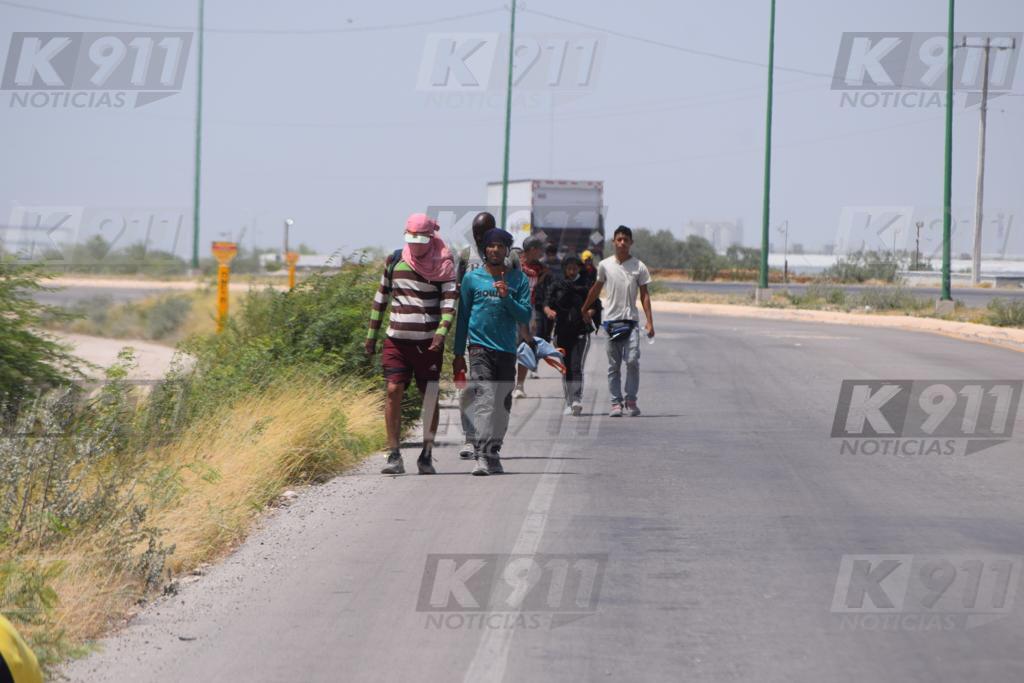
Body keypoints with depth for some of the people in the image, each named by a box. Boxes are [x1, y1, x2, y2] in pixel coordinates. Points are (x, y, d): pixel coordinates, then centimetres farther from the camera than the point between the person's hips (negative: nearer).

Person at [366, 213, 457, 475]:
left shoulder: (443, 265, -2)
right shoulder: (395, 262, 7)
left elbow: (449, 301, -11)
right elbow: (381, 298, 15)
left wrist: (441, 331, -27)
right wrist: (371, 334, 15)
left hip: (428, 342, -2)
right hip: (397, 339, 2)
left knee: (430, 396, 2)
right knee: (393, 390, -10)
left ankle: (427, 455, 13)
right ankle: (394, 455, -8)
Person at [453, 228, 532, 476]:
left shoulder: (519, 279, 7)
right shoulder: (472, 278, 5)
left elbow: (525, 317, 2)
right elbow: (463, 316, 10)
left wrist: (507, 298, -14)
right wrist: (458, 353, 9)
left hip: (507, 350, 3)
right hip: (480, 347, -3)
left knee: (502, 405, 7)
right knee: (482, 399, -17)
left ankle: (494, 454, 20)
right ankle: (481, 456, -25)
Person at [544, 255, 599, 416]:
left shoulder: (586, 286, 4)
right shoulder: (557, 287, 9)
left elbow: (595, 305, 3)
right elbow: (547, 304, 2)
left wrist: (590, 313, -19)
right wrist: (549, 311, -21)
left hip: (581, 332, -3)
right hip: (562, 332, 3)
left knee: (577, 367, -16)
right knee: (566, 368, 8)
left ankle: (577, 400, -25)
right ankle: (569, 403, 17)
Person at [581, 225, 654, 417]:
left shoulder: (639, 267, 1)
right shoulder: (605, 265, 5)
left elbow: (644, 295, 3)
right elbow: (597, 288, 20)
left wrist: (649, 322, -3)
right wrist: (585, 309, 29)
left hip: (631, 320, -2)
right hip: (611, 319, 2)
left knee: (632, 360, -14)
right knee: (613, 364, 3)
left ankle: (631, 400, -3)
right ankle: (616, 402, 7)